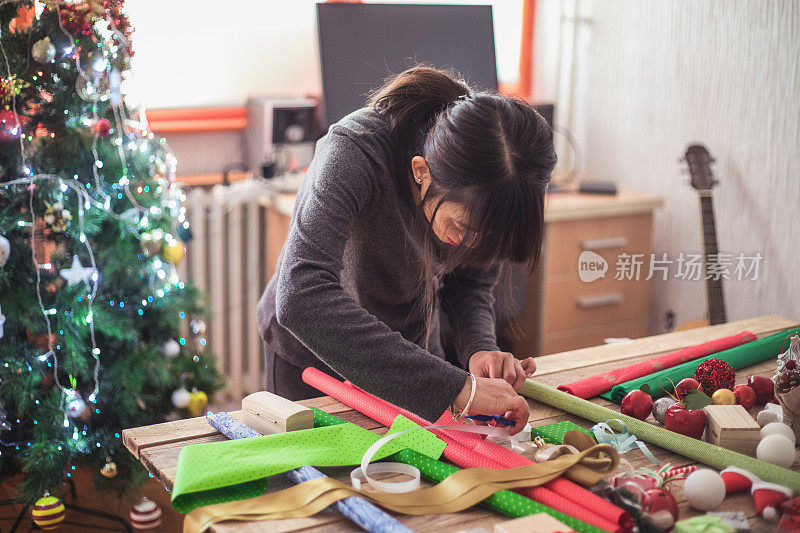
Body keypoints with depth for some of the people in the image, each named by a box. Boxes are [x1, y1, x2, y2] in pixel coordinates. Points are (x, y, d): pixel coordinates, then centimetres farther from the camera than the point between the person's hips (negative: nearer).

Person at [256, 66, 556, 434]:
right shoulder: (354, 152, -38)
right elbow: (300, 299, -52)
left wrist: (481, 348, -29)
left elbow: (471, 282, -7)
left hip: (412, 347, 4)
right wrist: (456, 387, -54)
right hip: (314, 353, -4)